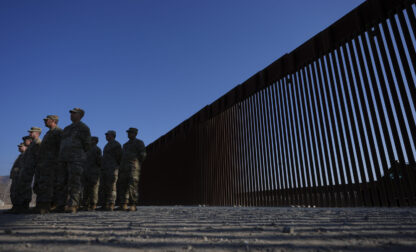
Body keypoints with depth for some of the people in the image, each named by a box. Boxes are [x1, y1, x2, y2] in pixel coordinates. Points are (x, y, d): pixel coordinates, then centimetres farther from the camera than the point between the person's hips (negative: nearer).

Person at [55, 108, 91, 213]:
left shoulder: (83, 128, 2)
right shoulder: (67, 128, 22)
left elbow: (87, 145, -1)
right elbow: (63, 144, 25)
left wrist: (78, 154, 0)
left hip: (76, 159, -7)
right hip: (64, 159, 7)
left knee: (74, 183, -9)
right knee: (61, 183, 4)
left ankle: (72, 206, -7)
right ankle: (61, 206, 10)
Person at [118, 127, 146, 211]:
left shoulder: (139, 142, 3)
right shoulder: (125, 145, 25)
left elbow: (143, 155, -4)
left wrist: (136, 164, -2)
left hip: (133, 167, -7)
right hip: (124, 168, 7)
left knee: (132, 186, -13)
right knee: (123, 186, 1)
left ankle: (133, 206, -11)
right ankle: (123, 205, 2)